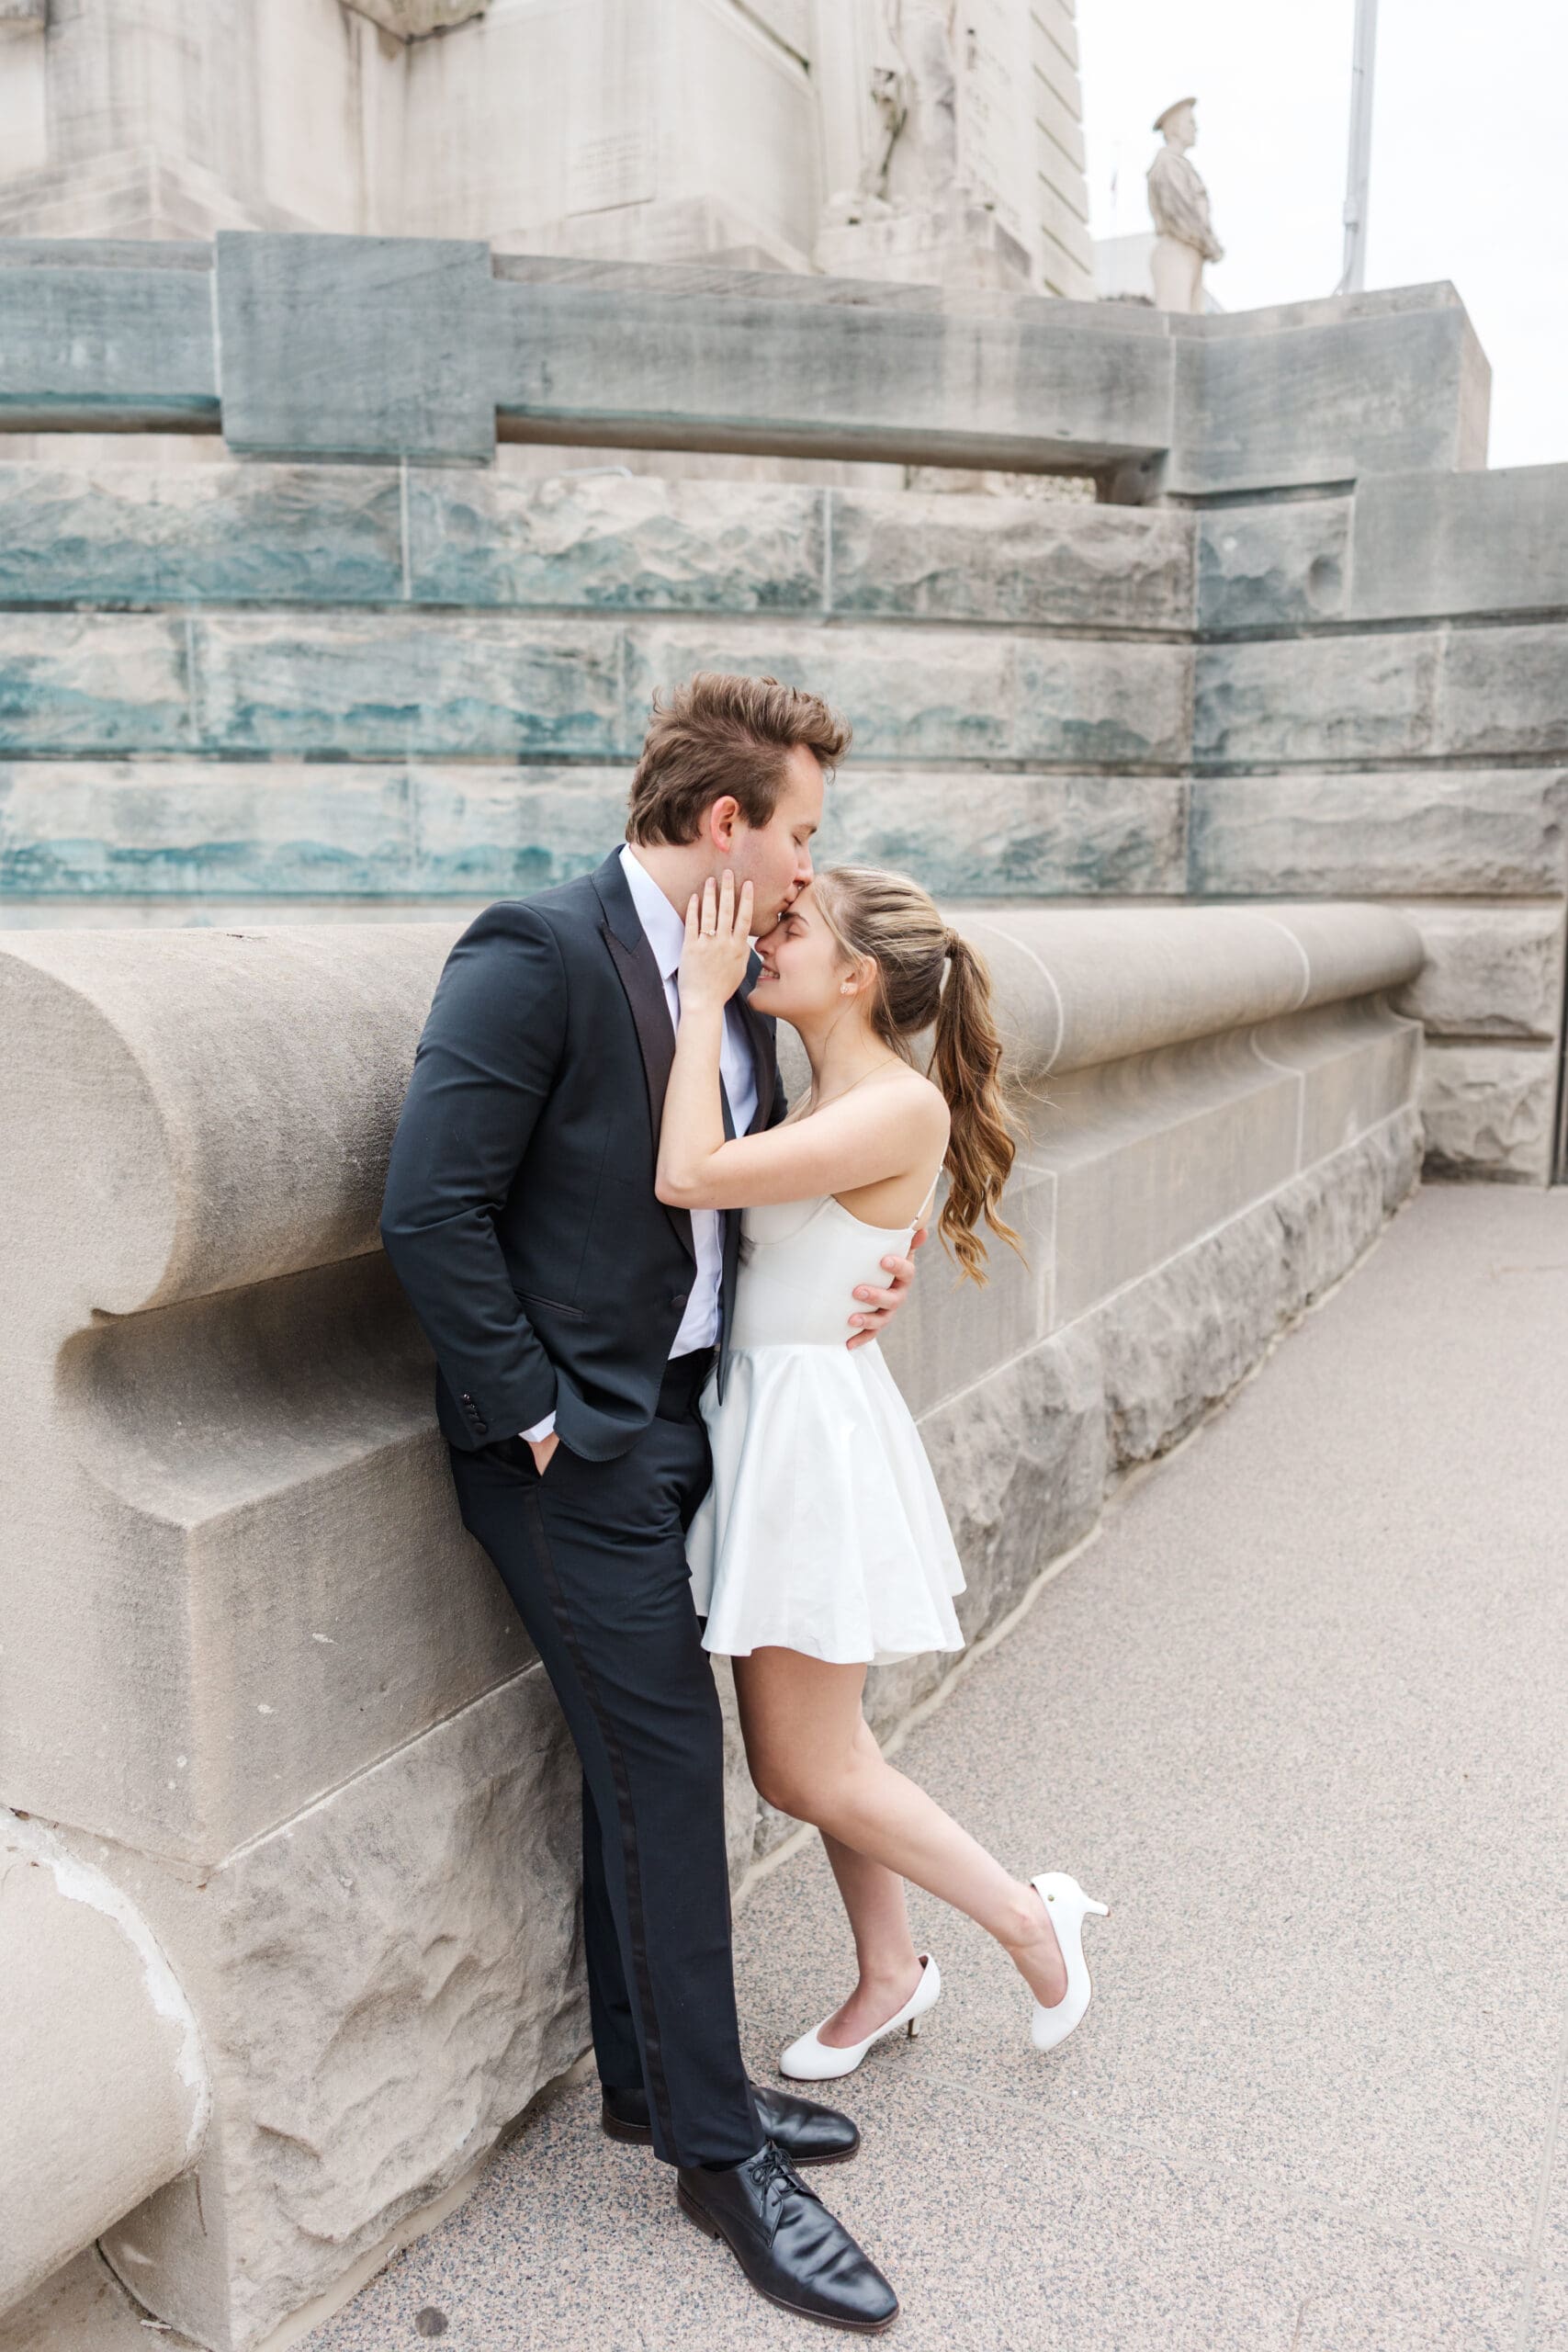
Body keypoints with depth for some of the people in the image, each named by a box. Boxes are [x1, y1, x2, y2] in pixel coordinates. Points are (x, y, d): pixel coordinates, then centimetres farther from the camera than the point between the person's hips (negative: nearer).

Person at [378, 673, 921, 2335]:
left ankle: (646, 2076, 36)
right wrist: (535, 1416, -17)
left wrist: (861, 1269, 1)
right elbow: (430, 1214, -22)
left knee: (644, 1766, 17)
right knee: (666, 1767, 0)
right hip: (572, 1446, -8)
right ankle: (716, 2150, 19)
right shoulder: (533, 958, -18)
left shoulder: (732, 984, 8)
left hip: (676, 1424, 8)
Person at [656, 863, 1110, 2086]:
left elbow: (690, 1175, -26)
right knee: (805, 1753, 20)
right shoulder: (828, 1104, 9)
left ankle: (1031, 1916, 26)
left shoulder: (901, 1106, -20)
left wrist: (703, 995, -19)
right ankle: (890, 1973, 41)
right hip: (768, 1422, 9)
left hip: (818, 1433, -9)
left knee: (810, 1768, 5)